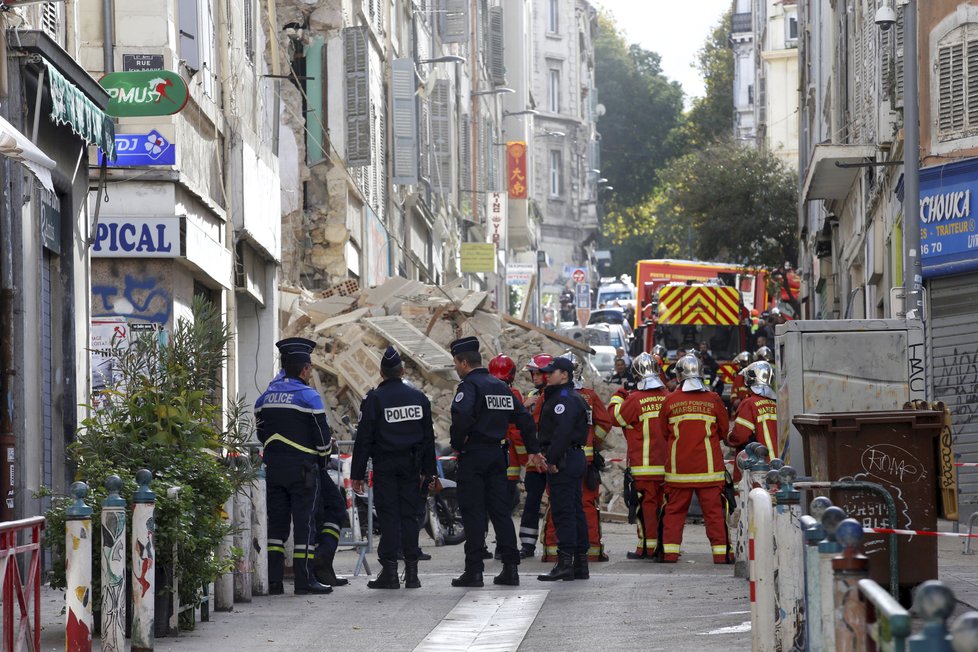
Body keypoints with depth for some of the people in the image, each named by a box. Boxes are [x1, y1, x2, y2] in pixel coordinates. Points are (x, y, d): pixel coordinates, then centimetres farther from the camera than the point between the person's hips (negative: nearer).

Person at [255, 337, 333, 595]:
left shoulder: (265, 397, 9)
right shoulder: (308, 396, -10)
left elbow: (261, 433, 14)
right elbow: (322, 436, -9)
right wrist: (322, 459, 8)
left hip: (273, 467, 6)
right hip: (303, 468, -6)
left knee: (276, 522, 9)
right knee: (305, 522, -1)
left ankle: (274, 581, 6)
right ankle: (304, 580, -2)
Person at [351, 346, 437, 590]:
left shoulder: (374, 399, -8)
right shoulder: (419, 398, 6)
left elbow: (364, 438, -8)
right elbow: (428, 438, 11)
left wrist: (357, 473, -4)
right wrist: (428, 471, 18)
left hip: (385, 464, -4)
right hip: (411, 464, 4)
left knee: (388, 517, -2)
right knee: (409, 515, 7)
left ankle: (389, 571, -4)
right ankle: (411, 573, 6)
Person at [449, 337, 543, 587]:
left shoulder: (469, 386, -10)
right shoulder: (501, 386, 14)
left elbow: (462, 415, -28)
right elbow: (524, 417, 18)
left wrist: (457, 443, -13)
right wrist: (533, 450, 23)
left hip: (473, 454, -7)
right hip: (498, 453, 7)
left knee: (473, 513, -4)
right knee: (501, 511, 8)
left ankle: (474, 570, -5)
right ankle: (510, 569, 6)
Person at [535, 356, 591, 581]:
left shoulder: (564, 399, -14)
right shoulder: (574, 398, 20)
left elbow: (562, 432, -25)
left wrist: (553, 460, -23)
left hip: (563, 461, -11)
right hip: (575, 458, 11)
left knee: (563, 511, -11)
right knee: (575, 510, 12)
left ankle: (565, 562, -13)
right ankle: (580, 564, 16)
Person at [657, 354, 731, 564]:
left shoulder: (670, 401, -3)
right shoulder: (713, 400, -3)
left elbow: (662, 432, 8)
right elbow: (724, 429, 7)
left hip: (678, 466, 0)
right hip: (708, 466, 0)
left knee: (674, 509, 8)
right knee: (714, 510, 3)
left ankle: (670, 551, 4)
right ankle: (720, 552, 1)